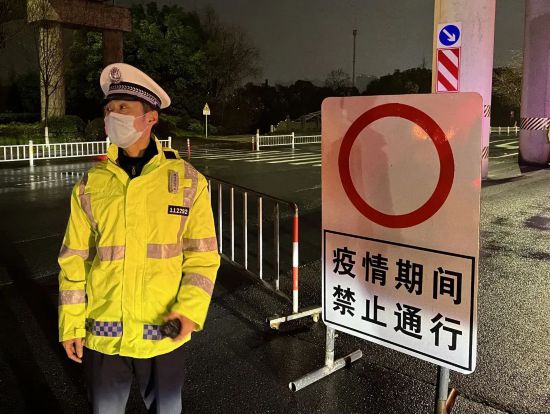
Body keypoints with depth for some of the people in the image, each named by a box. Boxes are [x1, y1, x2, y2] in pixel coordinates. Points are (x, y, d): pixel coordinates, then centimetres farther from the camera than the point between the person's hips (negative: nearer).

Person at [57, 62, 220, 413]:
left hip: (163, 332, -1)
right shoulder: (90, 185, -1)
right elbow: (74, 260, 3)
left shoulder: (187, 181, -6)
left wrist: (190, 309, -17)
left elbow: (203, 254, -5)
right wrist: (71, 324, 3)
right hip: (103, 334, 2)